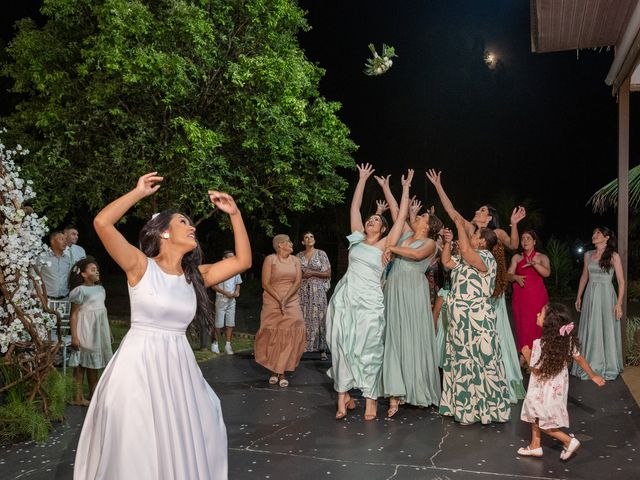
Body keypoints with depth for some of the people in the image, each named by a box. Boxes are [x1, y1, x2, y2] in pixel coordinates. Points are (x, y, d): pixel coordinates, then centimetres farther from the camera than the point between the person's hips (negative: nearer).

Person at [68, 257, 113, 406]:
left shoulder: (100, 289, 11)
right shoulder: (80, 290, -11)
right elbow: (74, 314, -14)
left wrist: (109, 331, 20)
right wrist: (74, 336, -19)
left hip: (99, 330, 7)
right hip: (85, 330, -7)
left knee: (94, 361, 13)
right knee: (81, 362, -1)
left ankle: (94, 393, 22)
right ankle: (78, 396, 6)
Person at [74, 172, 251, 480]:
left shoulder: (195, 275, 7)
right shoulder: (141, 266, -7)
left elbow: (242, 261, 7)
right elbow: (102, 223, -20)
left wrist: (234, 214, 3)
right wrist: (140, 192, -11)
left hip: (178, 366, 5)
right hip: (140, 364, -5)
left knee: (181, 445, 13)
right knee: (136, 450, 7)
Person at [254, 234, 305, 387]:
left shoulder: (295, 260, 9)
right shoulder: (270, 259, -2)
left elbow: (297, 282, 0)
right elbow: (265, 284, -7)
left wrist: (286, 299, -13)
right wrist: (279, 300, -15)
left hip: (292, 302, 3)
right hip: (272, 302, -2)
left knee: (289, 335, -8)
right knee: (272, 335, -6)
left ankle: (282, 372, -3)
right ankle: (273, 371, 7)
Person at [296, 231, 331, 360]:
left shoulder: (321, 254, 2)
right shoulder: (299, 256, 10)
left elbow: (328, 273, 1)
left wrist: (312, 273, -9)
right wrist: (301, 275, -2)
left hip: (317, 290, -2)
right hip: (302, 290, 3)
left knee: (318, 318, -4)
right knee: (302, 319, 0)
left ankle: (322, 349, -1)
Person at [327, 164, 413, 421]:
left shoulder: (385, 245, 6)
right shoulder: (357, 239, 13)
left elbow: (401, 217, 5)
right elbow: (354, 208, 16)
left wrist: (406, 188, 9)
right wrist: (362, 179, 19)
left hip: (369, 302, -3)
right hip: (345, 298, 3)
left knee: (368, 350, 1)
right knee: (342, 347, 3)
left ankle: (370, 399, 10)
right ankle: (343, 396, 12)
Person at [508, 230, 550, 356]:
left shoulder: (542, 257, 4)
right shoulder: (516, 257, 11)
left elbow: (547, 273, -14)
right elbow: (508, 275, 5)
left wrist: (534, 264, -31)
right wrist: (516, 277, -18)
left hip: (537, 296, -2)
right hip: (520, 297, 2)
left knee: (537, 326, -5)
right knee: (522, 326, 2)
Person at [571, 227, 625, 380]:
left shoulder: (613, 256, -6)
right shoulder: (588, 255, 7)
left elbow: (621, 281, -8)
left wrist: (619, 303, -13)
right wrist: (578, 297, 13)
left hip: (606, 296, -4)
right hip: (590, 296, 4)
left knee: (607, 330, 4)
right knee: (590, 331, 9)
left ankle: (608, 367, 19)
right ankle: (590, 365, 21)